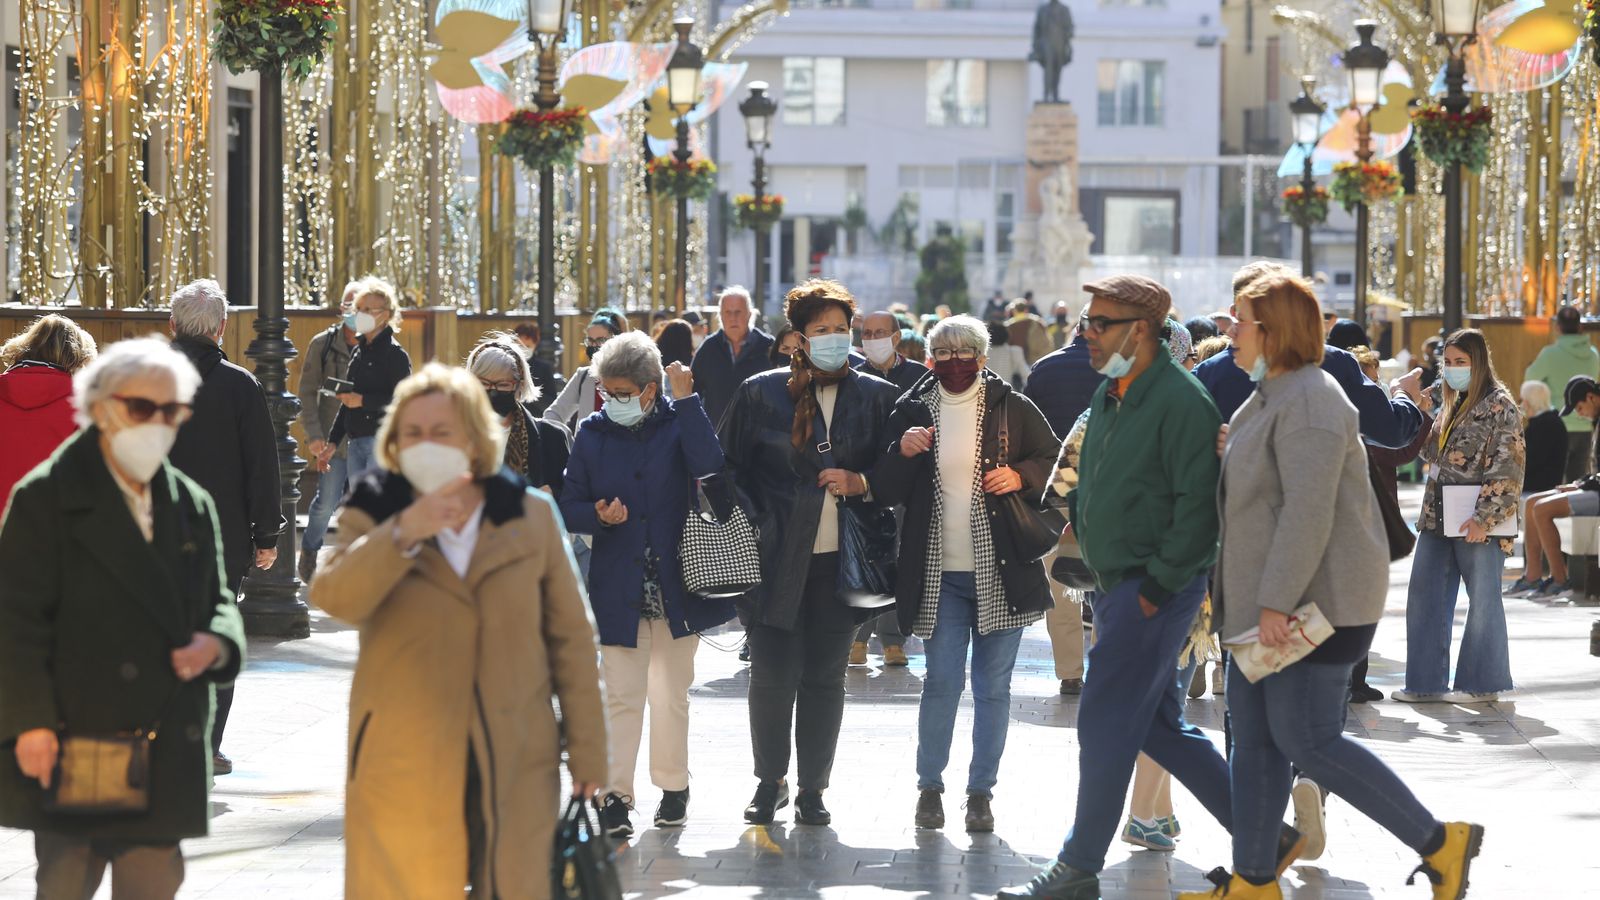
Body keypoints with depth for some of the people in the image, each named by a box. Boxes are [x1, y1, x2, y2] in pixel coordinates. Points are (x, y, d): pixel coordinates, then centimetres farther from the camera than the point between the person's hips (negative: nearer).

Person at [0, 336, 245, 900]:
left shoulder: (192, 506, 12)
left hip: (167, 755, 5)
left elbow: (216, 601, 20)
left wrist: (216, 643, -5)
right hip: (73, 745, -5)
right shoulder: (45, 500, -4)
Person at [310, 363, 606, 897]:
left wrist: (586, 748, 5)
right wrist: (403, 533, -32)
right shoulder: (371, 516, 1)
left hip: (516, 768, 1)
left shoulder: (530, 517, 4)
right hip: (404, 769, -1)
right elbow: (335, 598, -18)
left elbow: (570, 637, 7)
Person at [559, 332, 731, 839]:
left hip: (677, 585, 0)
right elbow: (570, 507, 5)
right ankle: (615, 795, -6)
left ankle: (673, 786, 25)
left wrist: (686, 400, -22)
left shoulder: (679, 424, -1)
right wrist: (599, 516, -16)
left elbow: (708, 467, -22)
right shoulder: (594, 434, 4)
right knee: (621, 695, -6)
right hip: (618, 587, 0)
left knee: (672, 694, 12)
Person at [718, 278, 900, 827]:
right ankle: (770, 781, 17)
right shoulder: (761, 394, 3)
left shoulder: (878, 398, 6)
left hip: (841, 561, 1)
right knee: (771, 676, -1)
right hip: (775, 561, -1)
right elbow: (728, 468, 7)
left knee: (825, 679, 6)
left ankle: (812, 788, 16)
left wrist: (859, 483, -9)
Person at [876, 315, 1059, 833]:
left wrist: (1021, 476, -9)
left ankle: (981, 792, 13)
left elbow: (1054, 460, 10)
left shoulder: (1011, 408, 3)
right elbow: (888, 492, 5)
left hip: (1000, 572, 0)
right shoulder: (912, 411, 6)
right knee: (941, 682, -3)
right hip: (938, 574, 0)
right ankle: (930, 786, 11)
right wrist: (902, 453, -14)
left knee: (993, 687, 4)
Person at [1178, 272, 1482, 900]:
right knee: (1255, 735, 8)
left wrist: (1275, 603, -27)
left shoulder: (1309, 402, -18)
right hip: (1273, 597, 11)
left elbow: (1309, 511, -25)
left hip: (1315, 598, -11)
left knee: (1306, 739, -10)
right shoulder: (1275, 396, 16)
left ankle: (1439, 843, -2)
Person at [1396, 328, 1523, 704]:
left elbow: (1508, 467, -13)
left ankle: (1482, 683, 10)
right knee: (1424, 599, 6)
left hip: (1478, 523, -8)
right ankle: (1427, 681, 12)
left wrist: (1484, 516, -20)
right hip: (1437, 518, 8)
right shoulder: (1447, 404, 16)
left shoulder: (1499, 405, -8)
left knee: (1483, 601, 2)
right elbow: (1430, 453, 22)